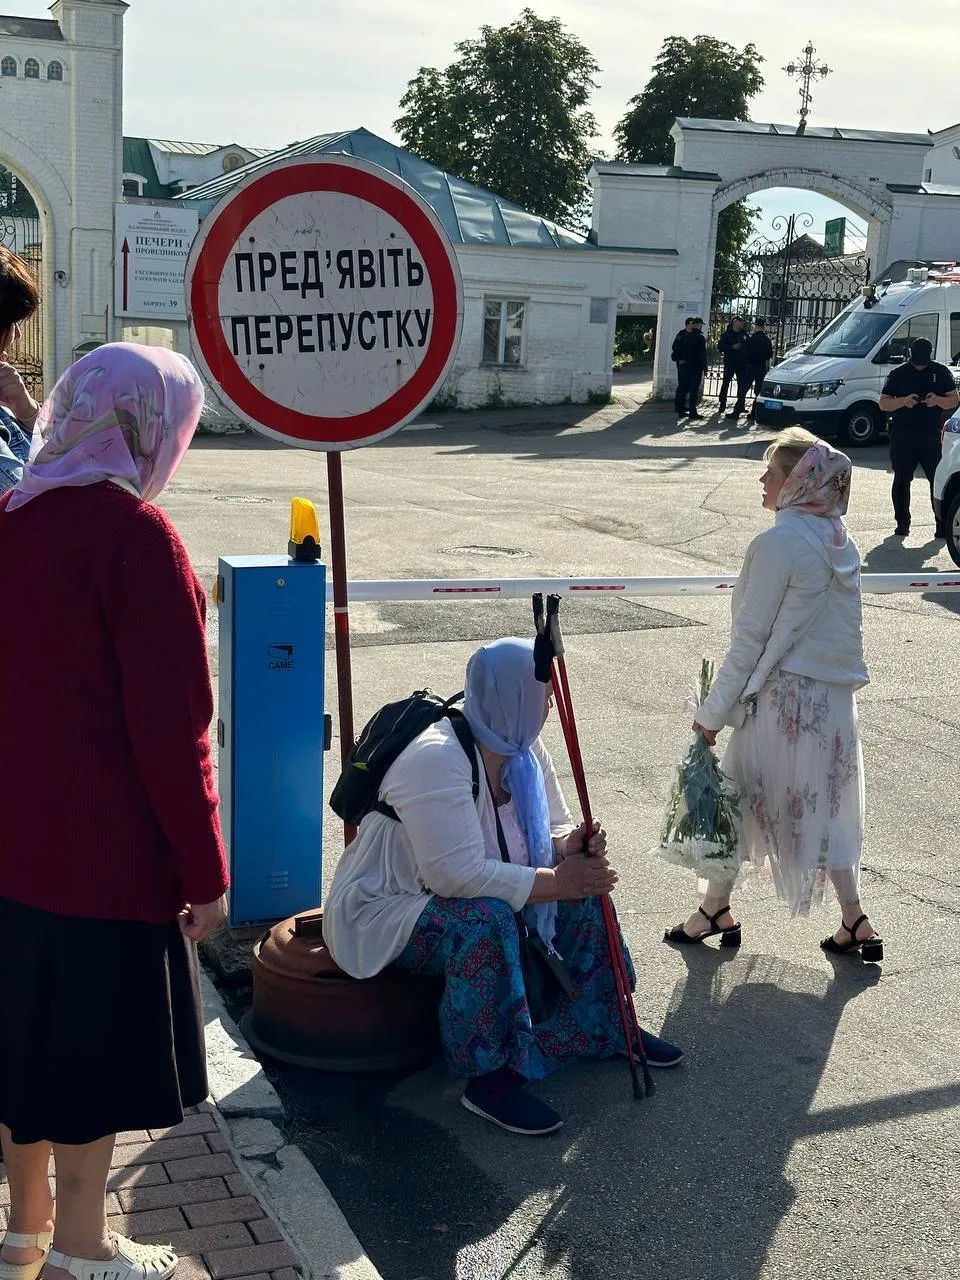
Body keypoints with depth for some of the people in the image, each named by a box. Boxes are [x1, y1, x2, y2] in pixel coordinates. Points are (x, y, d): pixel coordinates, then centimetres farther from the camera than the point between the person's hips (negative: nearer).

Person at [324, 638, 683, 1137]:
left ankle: (607, 1026, 11)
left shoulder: (524, 750, -1)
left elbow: (554, 829, 7)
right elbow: (460, 876, -35)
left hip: (464, 893, 9)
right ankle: (488, 1077, -24)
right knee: (486, 918, -36)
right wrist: (556, 881, -29)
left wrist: (572, 846, -19)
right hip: (386, 913, -9)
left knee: (582, 891, -3)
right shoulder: (436, 760, -30)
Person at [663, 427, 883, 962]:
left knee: (740, 798, 10)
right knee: (825, 805, 15)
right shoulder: (841, 539, 6)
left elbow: (751, 638, -15)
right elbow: (842, 626, 13)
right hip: (836, 697, 7)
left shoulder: (778, 543, -17)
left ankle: (716, 911, 22)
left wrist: (714, 712, -8)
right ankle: (855, 923, 16)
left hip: (781, 696, -7)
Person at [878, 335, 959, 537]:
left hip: (932, 437, 0)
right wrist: (903, 401, -16)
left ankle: (942, 525, 0)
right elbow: (883, 403, 3)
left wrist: (938, 400, -13)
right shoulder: (898, 374, 5)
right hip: (902, 436, 0)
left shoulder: (941, 372, 7)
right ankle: (902, 523, 15)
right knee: (902, 480, 6)